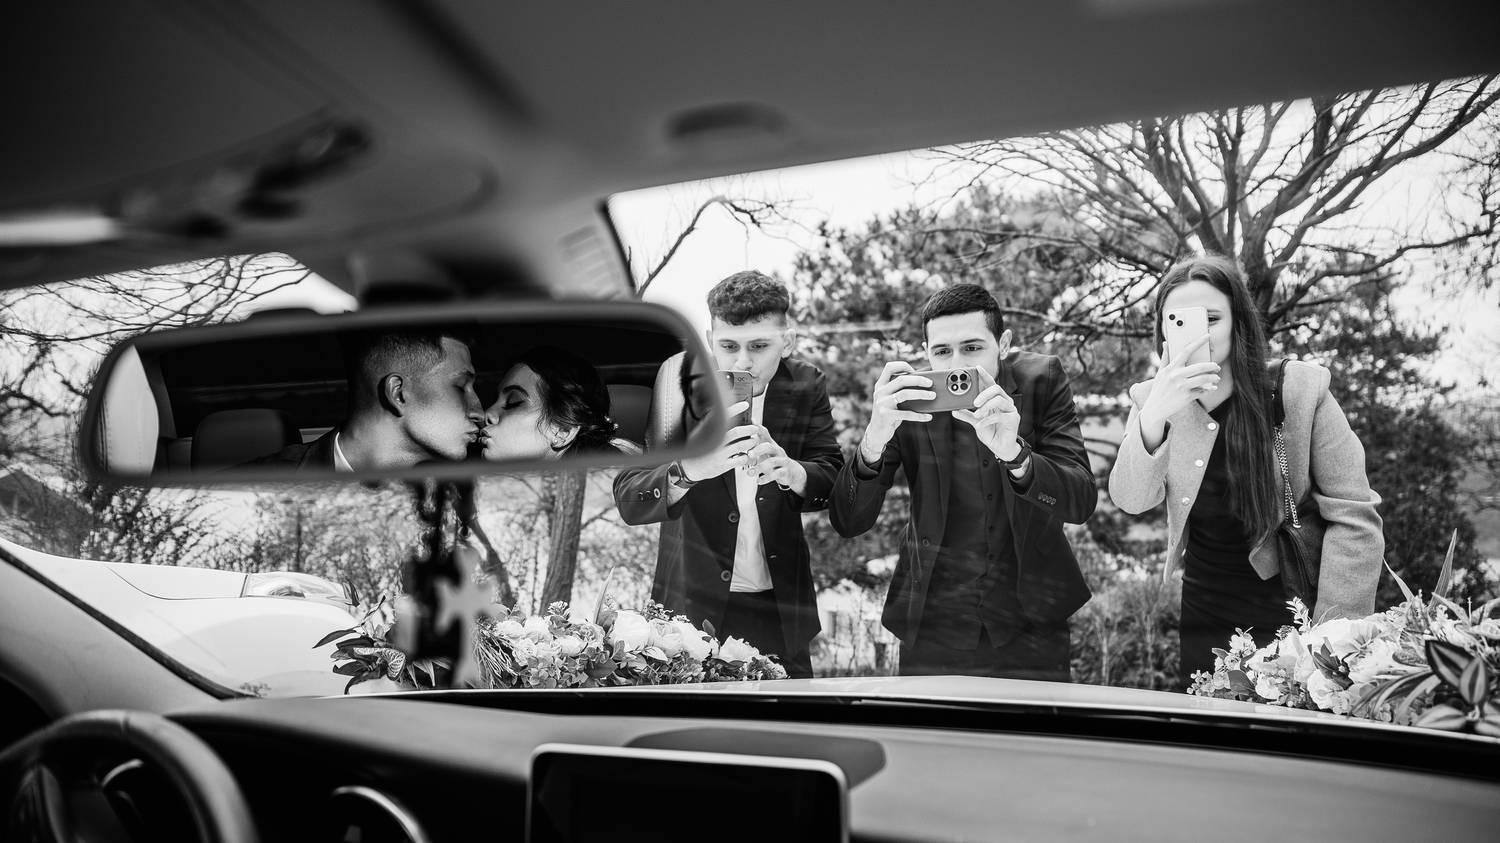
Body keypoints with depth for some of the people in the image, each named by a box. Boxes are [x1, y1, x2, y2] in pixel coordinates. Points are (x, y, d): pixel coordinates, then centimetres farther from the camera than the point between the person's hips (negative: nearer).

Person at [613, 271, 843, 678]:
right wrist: (689, 469, -39)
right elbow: (628, 501, -17)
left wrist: (790, 472, -28)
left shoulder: (806, 388, -2)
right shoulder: (677, 386, -12)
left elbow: (833, 482, -4)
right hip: (692, 606, -2)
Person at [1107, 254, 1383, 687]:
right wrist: (1153, 417, -33)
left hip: (1293, 615, -2)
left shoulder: (1302, 390, -13)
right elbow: (1131, 500, -16)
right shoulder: (1152, 400, -4)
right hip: (1204, 624, 3)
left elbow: (1354, 519, -11)